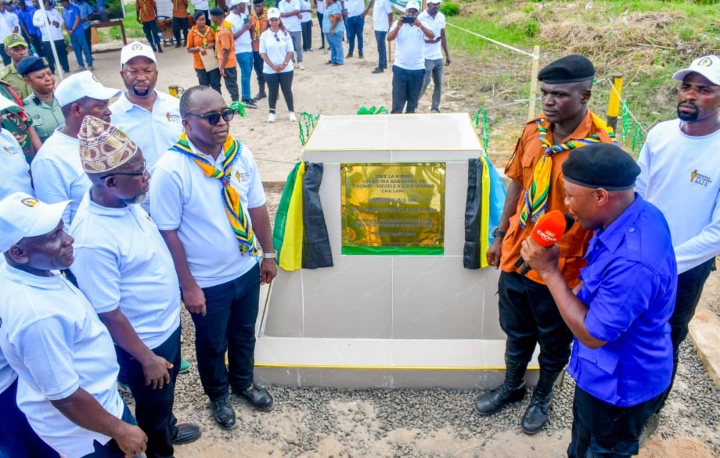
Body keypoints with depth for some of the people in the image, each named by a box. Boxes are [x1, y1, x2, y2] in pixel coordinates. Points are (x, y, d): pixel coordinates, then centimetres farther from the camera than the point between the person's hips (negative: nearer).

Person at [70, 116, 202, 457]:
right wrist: (147, 359, -16)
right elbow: (108, 314, -26)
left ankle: (168, 430, 59)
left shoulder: (123, 199, -10)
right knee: (152, 404, 19)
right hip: (143, 341, -8)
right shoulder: (93, 240, -35)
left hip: (167, 323, 8)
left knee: (166, 391, 32)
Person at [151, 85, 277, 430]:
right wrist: (188, 285, -15)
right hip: (207, 282, -4)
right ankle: (217, 394, 47)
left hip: (246, 270, 4)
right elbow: (167, 233, -18)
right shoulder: (170, 170, -24)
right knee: (212, 343, 19)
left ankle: (243, 382, 53)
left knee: (244, 334, 25)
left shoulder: (241, 153, -9)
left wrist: (268, 253, 8)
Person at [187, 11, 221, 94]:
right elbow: (189, 49, -2)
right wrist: (198, 48, -20)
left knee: (216, 84, 5)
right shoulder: (192, 32, -5)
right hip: (200, 64, -2)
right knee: (204, 86, 7)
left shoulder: (210, 30, 2)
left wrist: (213, 44, -10)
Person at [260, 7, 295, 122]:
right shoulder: (264, 35, -2)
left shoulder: (285, 34, -1)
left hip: (286, 69, 0)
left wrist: (284, 64, -13)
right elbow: (263, 53, -3)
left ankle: (291, 112, 19)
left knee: (287, 91, 6)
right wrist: (273, 66, -12)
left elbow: (290, 51, -1)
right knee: (273, 92, 9)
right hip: (270, 70, 0)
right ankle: (272, 113, 21)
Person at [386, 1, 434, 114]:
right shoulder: (399, 24, 0)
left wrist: (420, 26, -33)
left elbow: (432, 36, -17)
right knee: (398, 97, 2)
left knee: (413, 98, 12)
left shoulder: (422, 25, 2)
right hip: (400, 68, -2)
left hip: (418, 69, 2)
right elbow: (389, 38, -13)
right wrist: (398, 27, -30)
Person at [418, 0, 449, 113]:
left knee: (439, 83, 7)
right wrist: (430, 41, -24)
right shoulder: (421, 18, -11)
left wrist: (447, 54, 13)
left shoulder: (441, 17, 6)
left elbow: (443, 36, 13)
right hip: (426, 58, -6)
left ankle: (435, 108, 19)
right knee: (424, 83, -6)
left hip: (438, 57, 6)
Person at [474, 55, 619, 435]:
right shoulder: (533, 130, -4)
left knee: (554, 342, 19)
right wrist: (500, 236, 13)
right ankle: (512, 387, 48)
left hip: (562, 267, -4)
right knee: (516, 332, 23)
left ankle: (542, 396, 45)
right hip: (517, 255, 4)